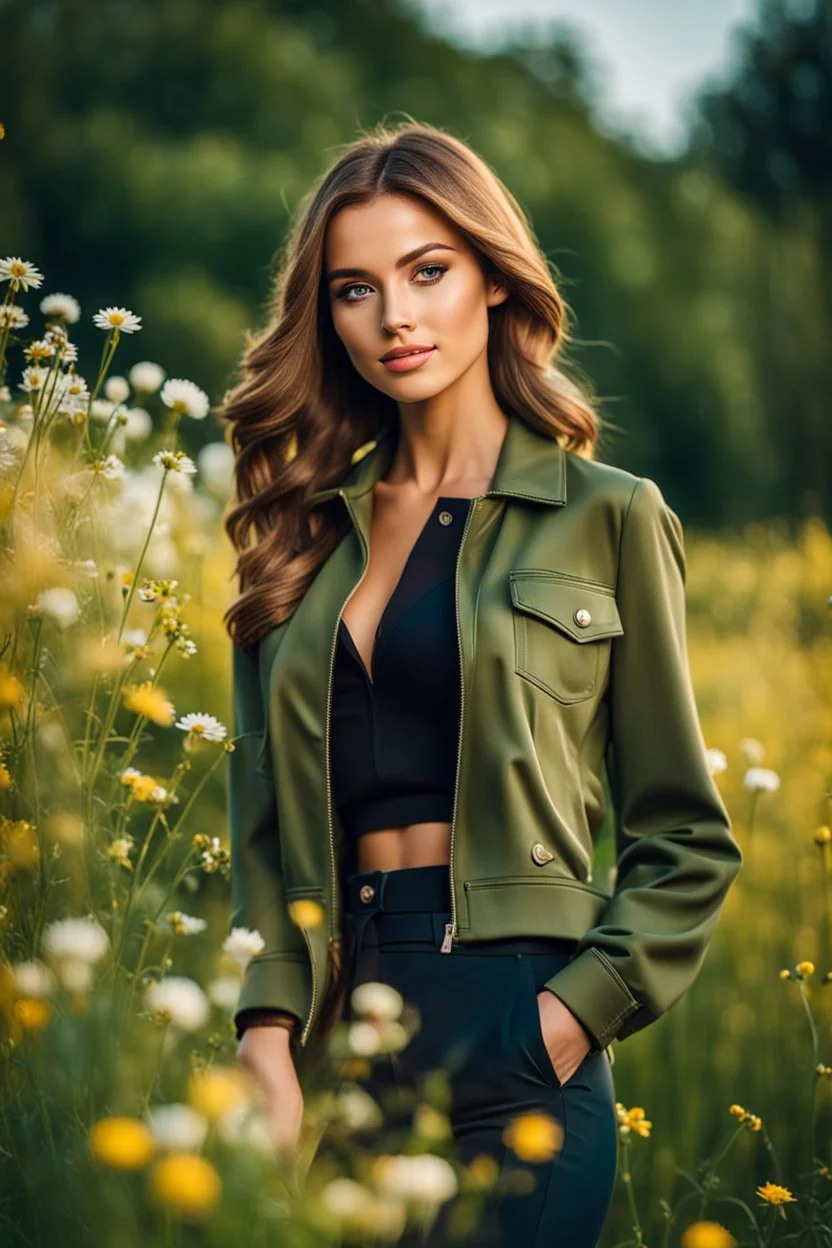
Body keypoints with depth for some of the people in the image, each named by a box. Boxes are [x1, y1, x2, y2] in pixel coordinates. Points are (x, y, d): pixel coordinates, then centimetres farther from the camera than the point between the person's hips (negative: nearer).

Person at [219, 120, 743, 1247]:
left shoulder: (608, 518, 3)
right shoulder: (306, 531, 13)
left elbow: (684, 839, 5)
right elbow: (263, 824, 9)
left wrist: (578, 1012, -8)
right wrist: (267, 1035, -4)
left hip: (512, 1031, -3)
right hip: (336, 1027, 4)